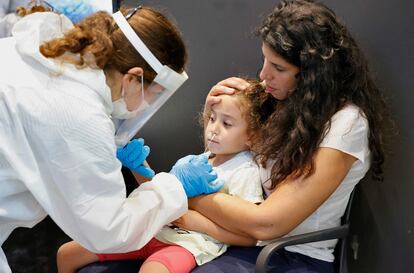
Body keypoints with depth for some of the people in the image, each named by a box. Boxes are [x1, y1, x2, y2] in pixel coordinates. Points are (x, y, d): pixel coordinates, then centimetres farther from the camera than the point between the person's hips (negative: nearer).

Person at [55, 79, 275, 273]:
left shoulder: (245, 172, -6)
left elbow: (249, 238, -13)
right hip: (158, 229, 8)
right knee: (66, 254, 5)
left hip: (192, 243, -7)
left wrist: (194, 219, -17)